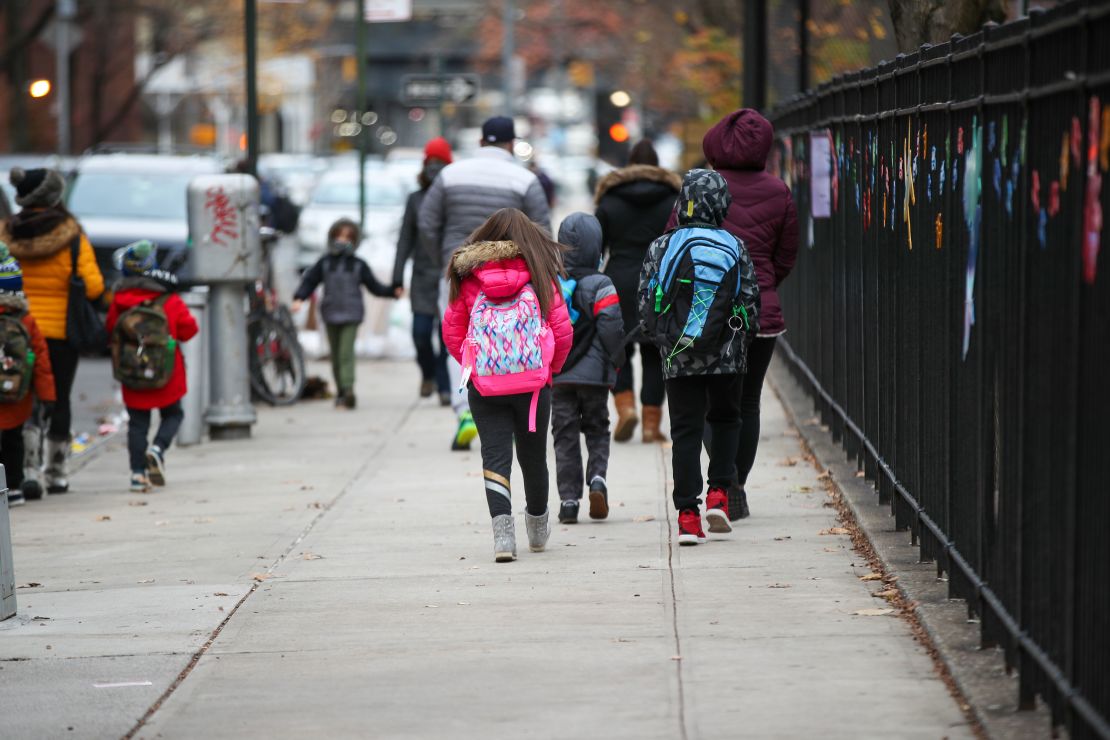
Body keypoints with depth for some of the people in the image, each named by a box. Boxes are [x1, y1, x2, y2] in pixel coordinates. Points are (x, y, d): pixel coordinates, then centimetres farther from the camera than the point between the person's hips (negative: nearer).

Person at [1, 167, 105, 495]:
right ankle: (57, 473, 18)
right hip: (61, 331, -1)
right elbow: (93, 286, -12)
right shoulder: (73, 238, -8)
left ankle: (28, 467, -9)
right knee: (59, 399, 11)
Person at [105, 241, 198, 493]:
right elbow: (189, 330, -1)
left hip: (130, 376, 2)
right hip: (167, 377, -2)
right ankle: (158, 448, -11)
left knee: (137, 422, 9)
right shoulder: (170, 302, -8)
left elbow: (109, 329, 5)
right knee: (173, 414, 16)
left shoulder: (118, 302, -4)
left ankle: (138, 472, 0)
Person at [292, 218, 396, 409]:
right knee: (336, 355, 8)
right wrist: (299, 298, -6)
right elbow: (309, 281, 8)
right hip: (331, 315, 2)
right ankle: (341, 392, 17)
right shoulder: (324, 263, 8)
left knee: (346, 352, -15)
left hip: (351, 315, -2)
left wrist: (392, 292, -3)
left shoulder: (358, 265, 6)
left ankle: (348, 389, -22)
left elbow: (374, 286, 10)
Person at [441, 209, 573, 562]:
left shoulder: (468, 279, 1)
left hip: (484, 385, 0)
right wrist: (550, 369, 13)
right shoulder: (539, 276, -2)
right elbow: (563, 331, -2)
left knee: (494, 456, -1)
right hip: (534, 383, 0)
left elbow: (452, 333, 3)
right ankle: (537, 529, 35)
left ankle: (502, 531, -18)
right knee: (533, 456, 16)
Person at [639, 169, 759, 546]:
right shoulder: (735, 248, -1)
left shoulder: (662, 247, -3)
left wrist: (662, 340, 17)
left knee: (685, 431, 4)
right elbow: (751, 303, 2)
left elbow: (646, 306, 0)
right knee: (725, 419, 21)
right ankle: (718, 493, 7)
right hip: (726, 357, 1)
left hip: (679, 359, -1)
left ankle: (688, 514, -2)